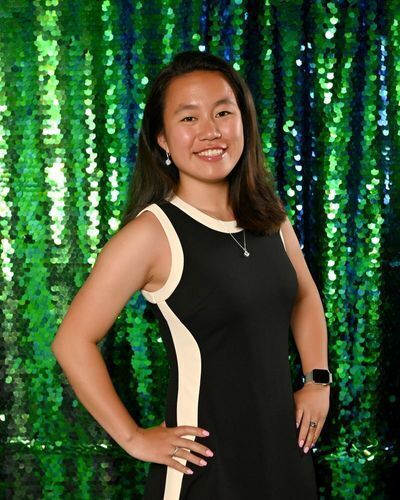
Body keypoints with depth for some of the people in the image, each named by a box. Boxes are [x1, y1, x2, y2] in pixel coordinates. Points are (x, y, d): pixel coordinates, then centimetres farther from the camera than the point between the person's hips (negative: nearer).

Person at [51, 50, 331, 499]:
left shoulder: (270, 218, 2)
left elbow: (305, 296, 20)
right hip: (206, 461, -6)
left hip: (285, 447, 6)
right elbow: (73, 341, -15)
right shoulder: (152, 233, -16)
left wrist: (318, 380, 9)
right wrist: (133, 438, -13)